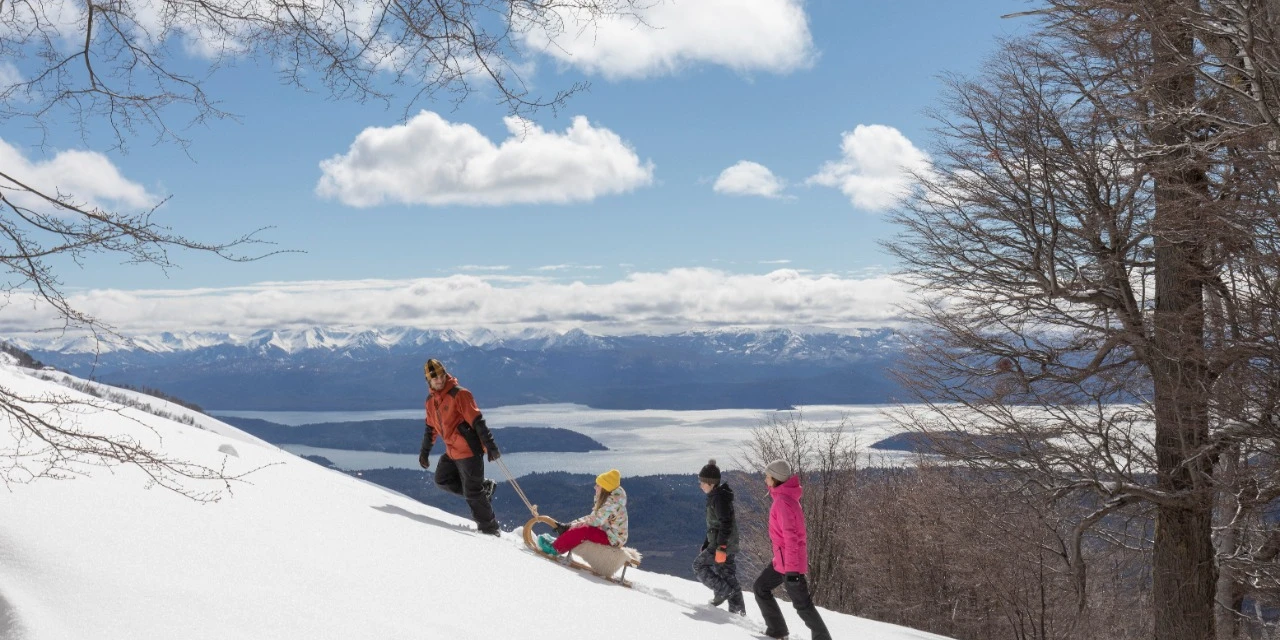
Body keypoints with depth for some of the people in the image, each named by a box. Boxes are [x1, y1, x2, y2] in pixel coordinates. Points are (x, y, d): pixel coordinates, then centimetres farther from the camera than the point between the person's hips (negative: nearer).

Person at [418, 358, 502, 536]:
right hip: (452, 451, 8)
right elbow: (431, 428, 23)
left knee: (472, 492, -6)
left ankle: (490, 528, 7)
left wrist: (490, 445, -25)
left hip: (469, 450, -8)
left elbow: (477, 421, -20)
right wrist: (424, 452, 27)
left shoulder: (459, 394, -15)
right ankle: (485, 487, 19)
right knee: (442, 480, 14)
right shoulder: (431, 400, 10)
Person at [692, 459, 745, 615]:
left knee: (699, 565, -3)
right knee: (728, 575, 10)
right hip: (730, 545, 10)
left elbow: (726, 524, -24)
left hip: (722, 544, -10)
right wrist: (706, 544, 28)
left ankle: (722, 590, -7)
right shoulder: (715, 496, 16)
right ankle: (737, 607, 11)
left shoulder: (719, 497, -17)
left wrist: (720, 547, -26)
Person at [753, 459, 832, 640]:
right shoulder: (785, 497, 10)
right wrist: (803, 560, 26)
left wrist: (791, 569, -24)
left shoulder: (783, 501, -20)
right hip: (782, 560, 10)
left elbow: (791, 536, -24)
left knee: (802, 603, -2)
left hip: (789, 561, -10)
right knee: (761, 588, 16)